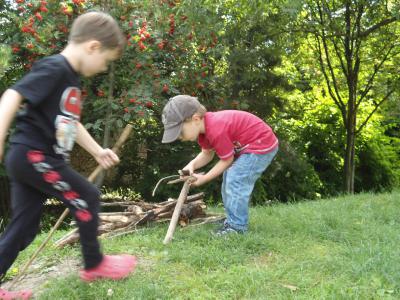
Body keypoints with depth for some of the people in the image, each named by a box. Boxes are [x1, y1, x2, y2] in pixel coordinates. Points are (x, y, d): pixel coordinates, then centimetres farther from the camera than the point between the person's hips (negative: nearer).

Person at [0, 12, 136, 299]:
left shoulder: (71, 78, 16)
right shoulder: (54, 68, -15)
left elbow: (71, 123, 26)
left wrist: (98, 151, 27)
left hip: (30, 159, 10)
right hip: (32, 156, -10)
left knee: (23, 227, 12)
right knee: (87, 197, 0)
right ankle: (94, 264, 17)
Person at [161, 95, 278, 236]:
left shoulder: (216, 131, -34)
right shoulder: (203, 126, -4)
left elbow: (227, 160, -21)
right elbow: (207, 154, 4)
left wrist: (203, 178, -15)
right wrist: (192, 165, -16)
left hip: (262, 144, -11)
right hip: (244, 146, 11)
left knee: (235, 180, -18)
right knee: (229, 180, 15)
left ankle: (237, 227, -8)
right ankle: (233, 221, 26)